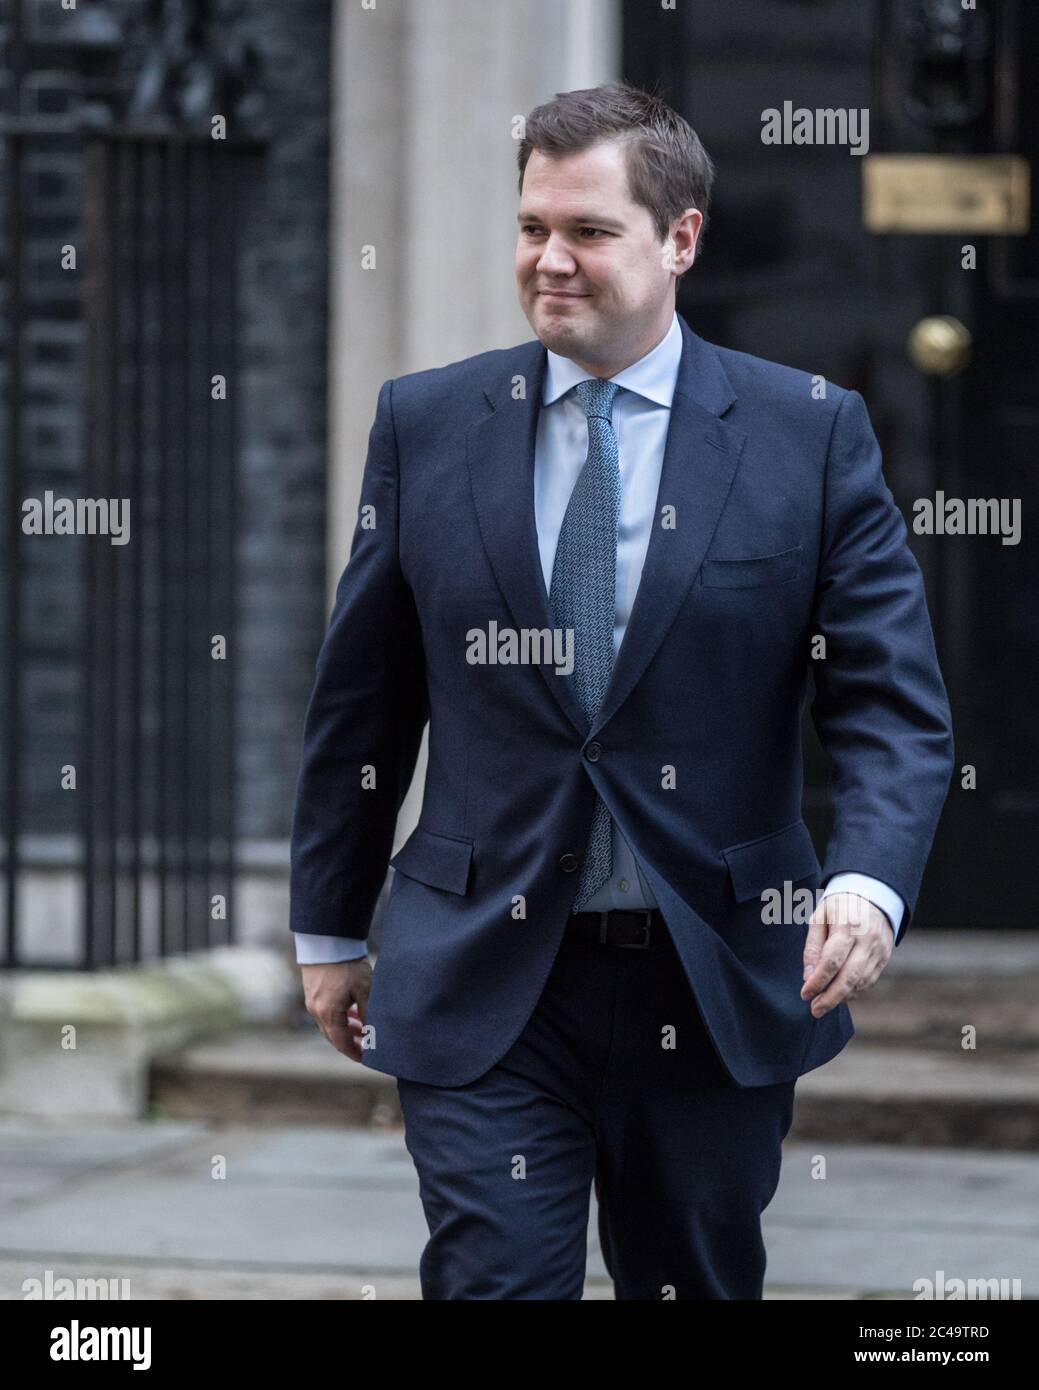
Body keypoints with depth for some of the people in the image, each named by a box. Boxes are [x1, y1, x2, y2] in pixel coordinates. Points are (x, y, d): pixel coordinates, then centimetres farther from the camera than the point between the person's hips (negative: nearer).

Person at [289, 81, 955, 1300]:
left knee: (699, 1284, 13)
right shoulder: (425, 425, 4)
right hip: (482, 985, 0)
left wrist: (869, 883, -23)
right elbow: (360, 700, 10)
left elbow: (894, 707, -5)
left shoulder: (811, 436, -1)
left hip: (719, 993, 0)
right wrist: (329, 930, 13)